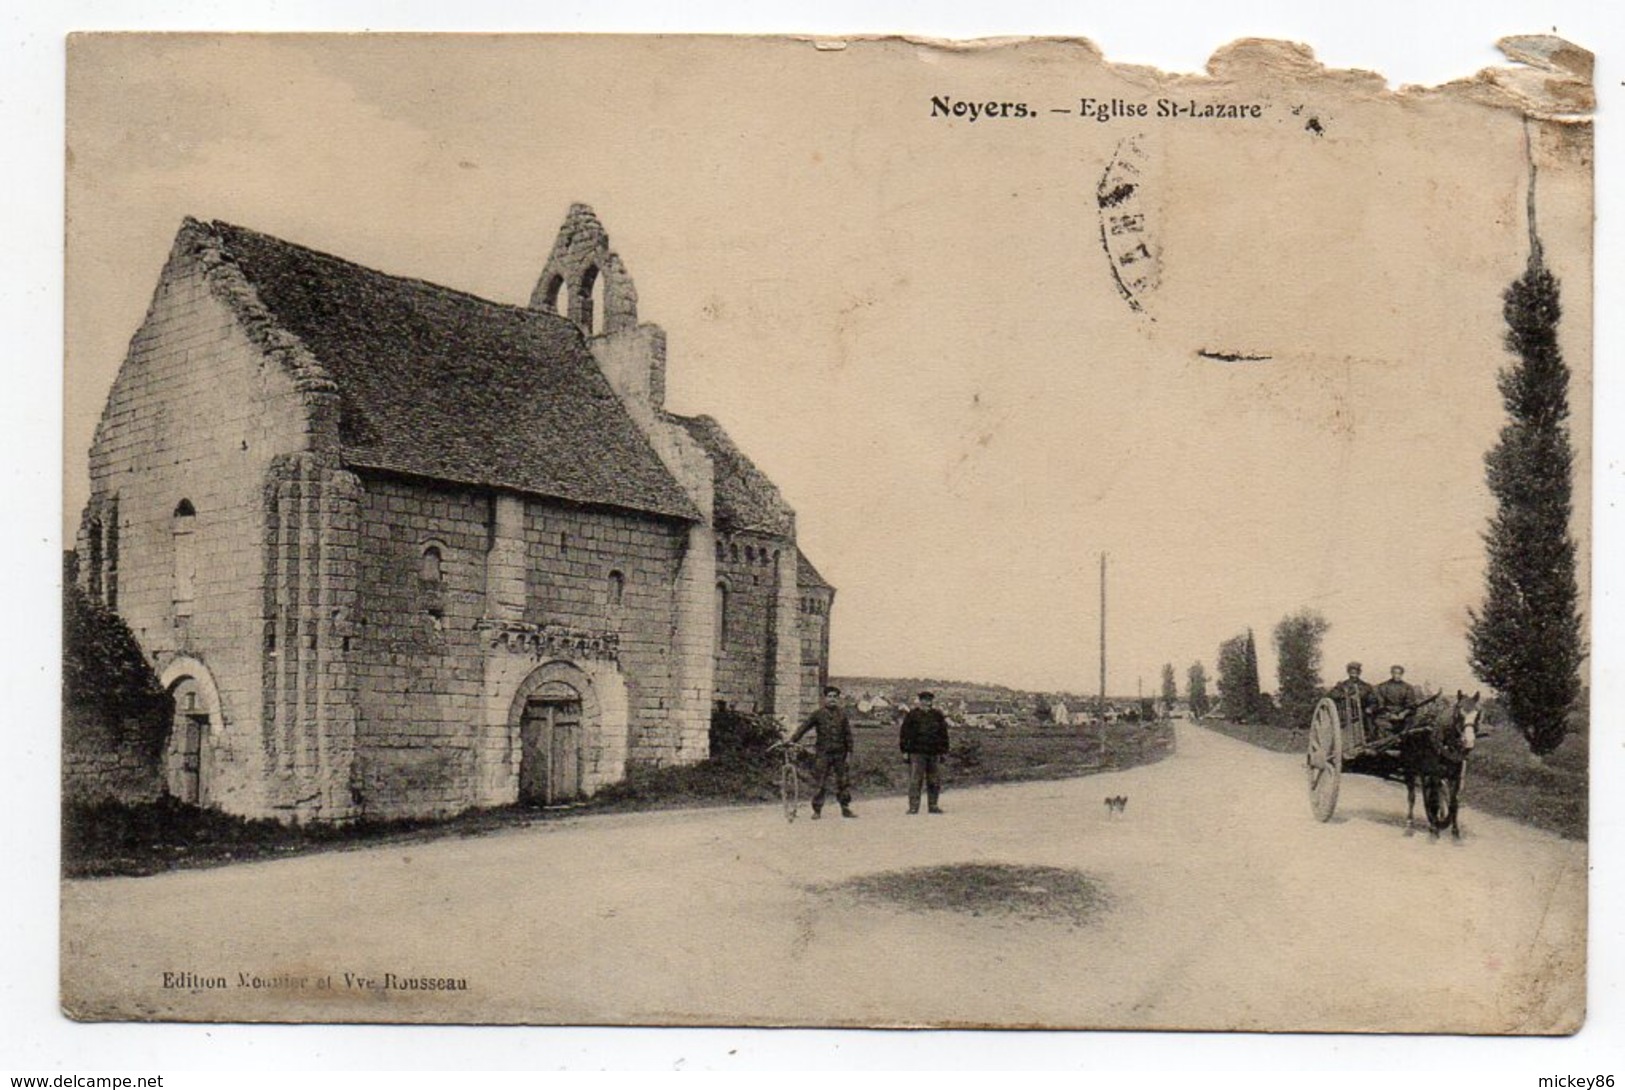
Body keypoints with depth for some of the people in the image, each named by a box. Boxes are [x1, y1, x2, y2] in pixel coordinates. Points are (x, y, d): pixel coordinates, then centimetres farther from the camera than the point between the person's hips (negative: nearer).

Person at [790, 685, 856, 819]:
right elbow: (804, 727, -2)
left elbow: (848, 733, 9)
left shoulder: (842, 714, 6)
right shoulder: (818, 714, -1)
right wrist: (792, 740, -10)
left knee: (844, 782, 5)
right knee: (821, 783, -3)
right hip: (824, 753, -2)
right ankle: (817, 810, 6)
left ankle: (845, 809, 15)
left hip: (840, 753, 2)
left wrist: (849, 751, 4)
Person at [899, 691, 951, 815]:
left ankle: (933, 805, 16)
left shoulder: (938, 715, 11)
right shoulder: (912, 715, 0)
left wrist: (943, 750, 12)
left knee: (935, 781, 7)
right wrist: (905, 750, -4)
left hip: (934, 753, 4)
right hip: (917, 753, -4)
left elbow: (944, 734, 17)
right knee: (915, 781, -6)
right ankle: (913, 807, -4)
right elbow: (904, 733, 0)